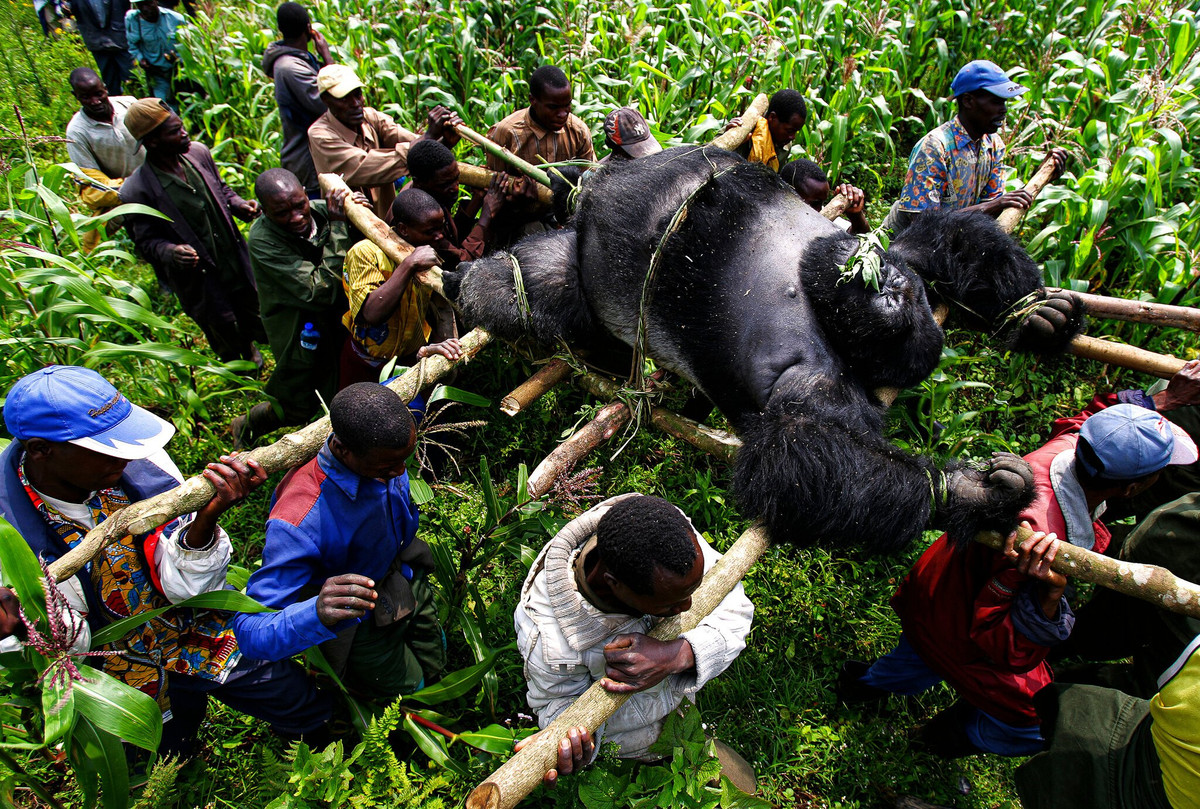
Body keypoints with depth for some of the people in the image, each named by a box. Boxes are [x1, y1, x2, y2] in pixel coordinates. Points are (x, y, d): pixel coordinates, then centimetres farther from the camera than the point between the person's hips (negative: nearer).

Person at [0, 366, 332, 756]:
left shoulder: (140, 461, -26)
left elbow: (185, 587, -23)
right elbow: (67, 643, -23)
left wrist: (205, 519, -42)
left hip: (206, 637, 1)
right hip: (130, 680, 0)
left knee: (311, 716, 15)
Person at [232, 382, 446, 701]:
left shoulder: (384, 452, -26)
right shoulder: (299, 522, -45)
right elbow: (252, 633, -43)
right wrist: (317, 614, -62)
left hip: (406, 576, 6)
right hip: (361, 622, -6)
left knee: (433, 668, 26)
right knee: (407, 687, 16)